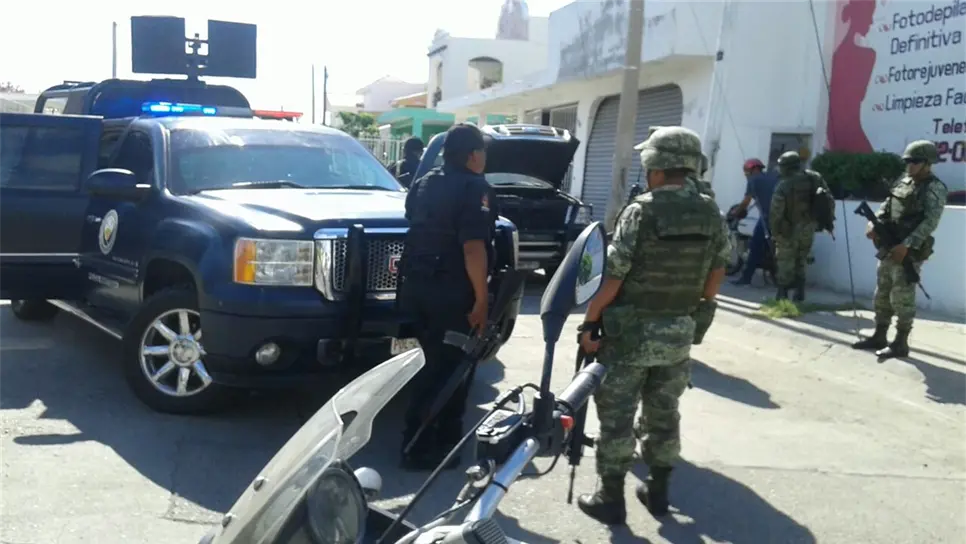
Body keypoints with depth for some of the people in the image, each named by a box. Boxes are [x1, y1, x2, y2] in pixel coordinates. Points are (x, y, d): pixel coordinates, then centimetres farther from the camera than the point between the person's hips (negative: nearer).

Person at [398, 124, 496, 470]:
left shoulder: (423, 184, 14)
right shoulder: (474, 188, -12)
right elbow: (473, 248, -21)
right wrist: (481, 299, -18)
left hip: (416, 286, 8)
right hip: (452, 292, -8)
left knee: (429, 364, 19)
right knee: (451, 367, 2)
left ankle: (418, 441, 27)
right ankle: (423, 447, 5)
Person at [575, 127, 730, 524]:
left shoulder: (640, 212, -17)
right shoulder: (712, 214, 0)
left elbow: (612, 278, -17)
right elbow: (716, 275, 7)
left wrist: (588, 323, -9)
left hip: (630, 331, -5)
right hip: (680, 333, 5)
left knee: (617, 416, 5)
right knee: (665, 413, 17)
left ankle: (611, 498, 12)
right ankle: (658, 490, 28)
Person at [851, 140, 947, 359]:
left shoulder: (935, 189, -11)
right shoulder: (903, 181, 12)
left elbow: (930, 222, -20)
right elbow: (886, 206, 14)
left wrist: (907, 245, -28)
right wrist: (874, 224, -5)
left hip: (910, 251, -8)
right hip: (889, 247, 8)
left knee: (902, 297, -6)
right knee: (882, 294, 12)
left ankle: (901, 343, 1)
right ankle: (879, 337, 21)